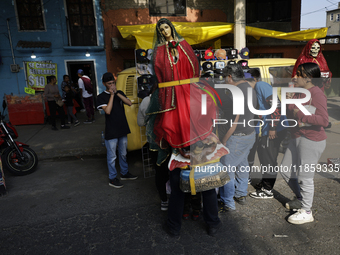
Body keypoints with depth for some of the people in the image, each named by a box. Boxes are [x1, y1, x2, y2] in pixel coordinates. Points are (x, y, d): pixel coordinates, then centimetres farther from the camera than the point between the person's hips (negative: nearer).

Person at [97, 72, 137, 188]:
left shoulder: (120, 93, 8)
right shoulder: (101, 97, -7)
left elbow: (129, 103, -7)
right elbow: (108, 111, -22)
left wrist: (117, 93, -14)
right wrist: (112, 95, -17)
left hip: (123, 129, 5)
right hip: (111, 132, -5)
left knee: (123, 154, 19)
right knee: (112, 156, 4)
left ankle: (124, 173, 35)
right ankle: (112, 179, 18)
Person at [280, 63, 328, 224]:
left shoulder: (317, 94, -17)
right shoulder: (298, 92, 10)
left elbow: (324, 120, -25)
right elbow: (290, 112, 20)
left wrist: (300, 115, -24)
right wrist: (293, 119, -2)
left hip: (312, 141, -9)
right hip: (297, 138, 9)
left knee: (305, 177, 0)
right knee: (286, 170, 16)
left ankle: (306, 212, 19)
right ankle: (301, 199, 38)